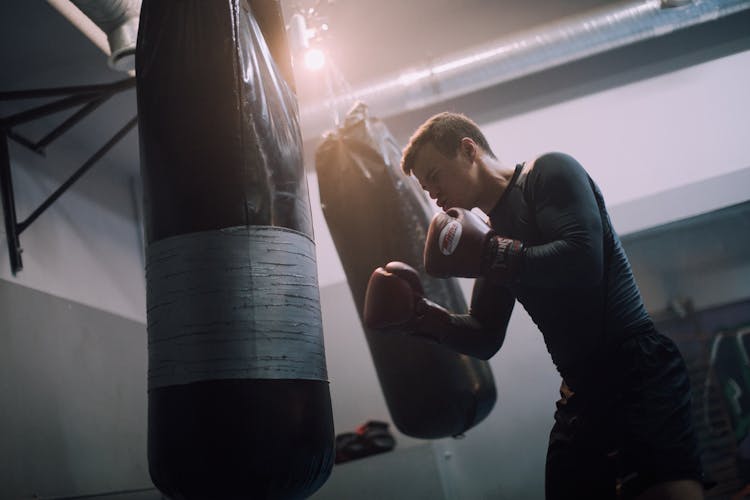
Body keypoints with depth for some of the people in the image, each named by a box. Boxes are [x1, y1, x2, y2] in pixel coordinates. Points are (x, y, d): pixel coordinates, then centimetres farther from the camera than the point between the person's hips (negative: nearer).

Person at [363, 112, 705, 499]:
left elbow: (582, 260, -19)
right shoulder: (491, 232, 18)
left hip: (637, 371, -7)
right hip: (581, 395, 8)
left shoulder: (549, 173, -1)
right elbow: (485, 340, 19)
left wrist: (487, 255, -15)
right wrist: (418, 313, 5)